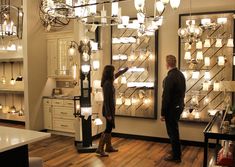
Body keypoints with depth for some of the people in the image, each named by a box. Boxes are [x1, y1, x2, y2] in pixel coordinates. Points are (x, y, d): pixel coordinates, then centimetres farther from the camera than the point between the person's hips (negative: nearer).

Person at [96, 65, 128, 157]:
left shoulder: (109, 82, 5)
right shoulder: (107, 84, -21)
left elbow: (116, 75, 28)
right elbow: (106, 100, -23)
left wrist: (124, 70, 40)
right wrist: (108, 114, -22)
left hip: (111, 108, 9)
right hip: (108, 109, -9)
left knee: (109, 128, 16)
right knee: (108, 129, -4)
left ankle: (109, 147, 28)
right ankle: (100, 149, 2)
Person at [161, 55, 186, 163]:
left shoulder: (169, 77, -22)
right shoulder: (181, 75, 5)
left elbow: (166, 97, -21)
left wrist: (163, 113, -15)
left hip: (171, 108, -9)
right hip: (179, 106, 9)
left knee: (172, 132, 4)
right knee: (174, 130, 22)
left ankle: (176, 156, 16)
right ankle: (176, 151, 37)